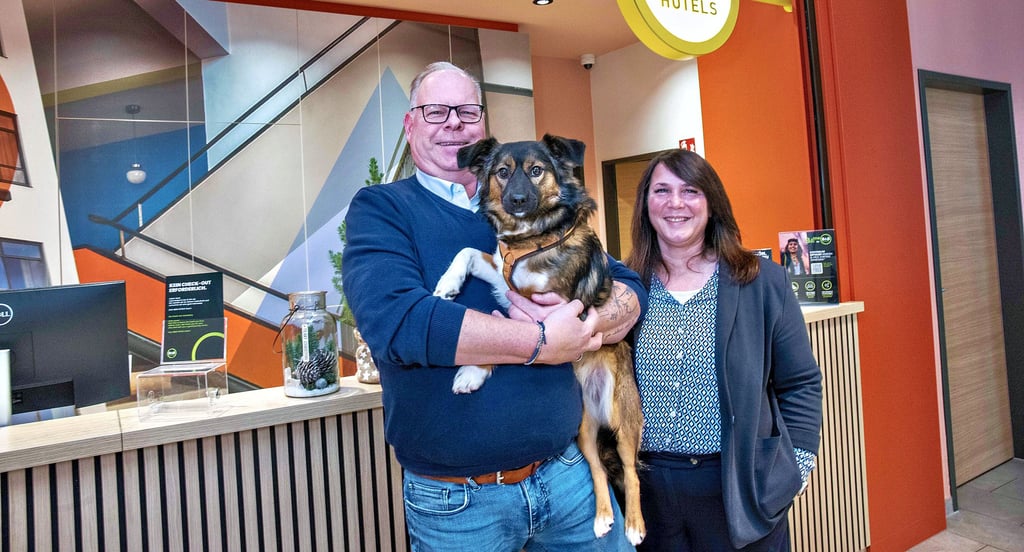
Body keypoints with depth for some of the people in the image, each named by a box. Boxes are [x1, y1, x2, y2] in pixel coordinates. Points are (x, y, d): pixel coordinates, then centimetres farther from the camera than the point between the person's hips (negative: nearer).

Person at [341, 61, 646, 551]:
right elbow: (395, 319, -24)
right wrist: (541, 342, -19)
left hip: (566, 469, 4)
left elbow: (630, 289, 2)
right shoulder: (380, 210, -5)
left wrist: (581, 321, -20)